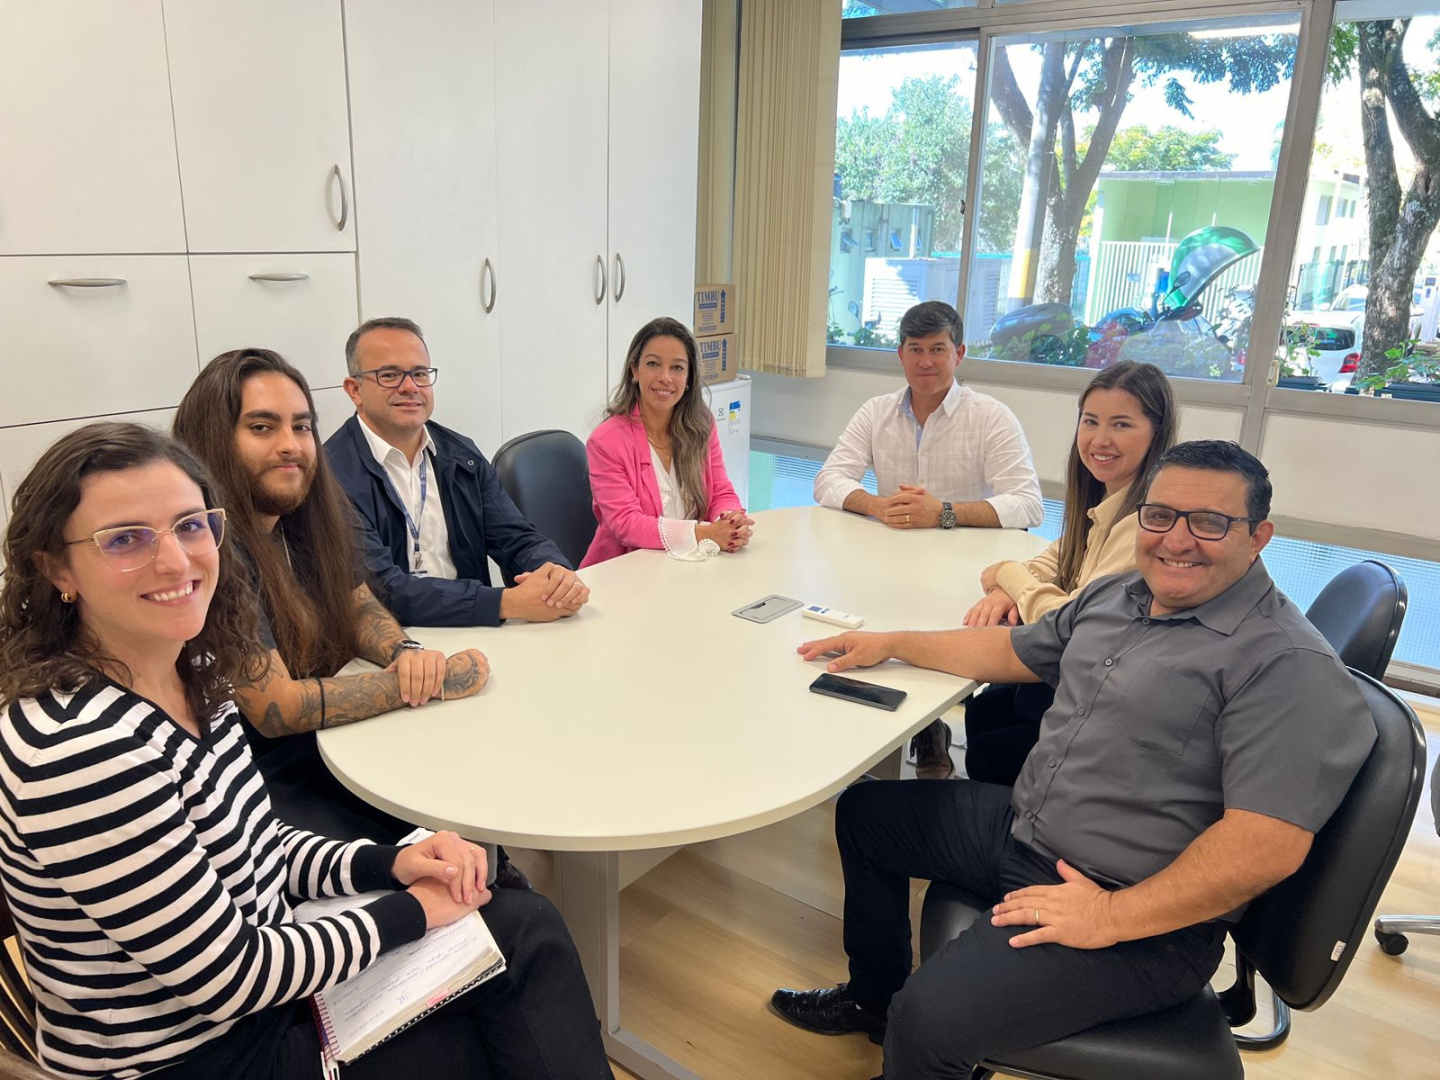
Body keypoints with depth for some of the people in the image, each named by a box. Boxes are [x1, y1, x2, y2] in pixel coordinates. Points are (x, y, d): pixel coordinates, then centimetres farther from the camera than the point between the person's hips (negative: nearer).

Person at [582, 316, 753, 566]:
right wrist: (702, 533, -29)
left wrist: (733, 524, -20)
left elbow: (721, 494, 4)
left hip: (693, 566, 5)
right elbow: (625, 523, -18)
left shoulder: (702, 427, 4)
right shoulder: (605, 442, -11)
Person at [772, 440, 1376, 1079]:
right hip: (1020, 830, 9)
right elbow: (1013, 651, 21)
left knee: (927, 1022, -27)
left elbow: (1269, 842, -25)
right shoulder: (1116, 595, 7)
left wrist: (1113, 917, -24)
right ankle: (873, 998, 37)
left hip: (1146, 918, -8)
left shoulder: (1289, 665, -19)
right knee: (864, 811, 19)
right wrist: (889, 644, 18)